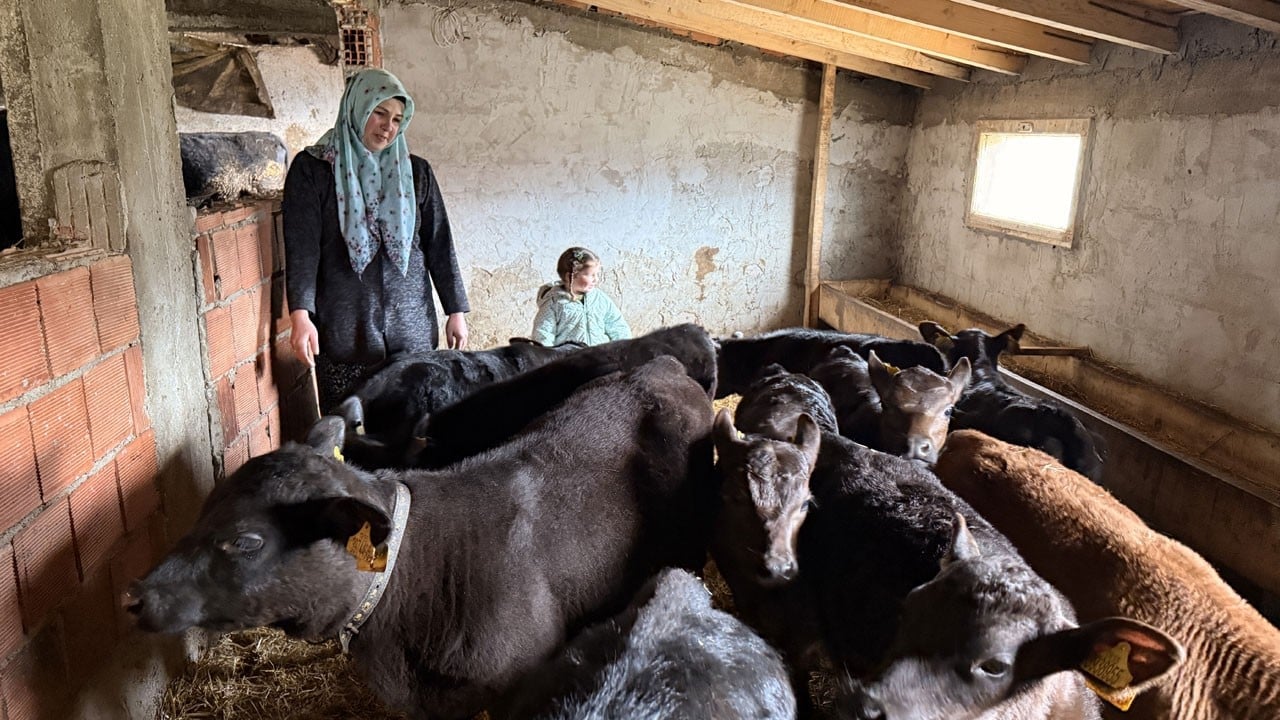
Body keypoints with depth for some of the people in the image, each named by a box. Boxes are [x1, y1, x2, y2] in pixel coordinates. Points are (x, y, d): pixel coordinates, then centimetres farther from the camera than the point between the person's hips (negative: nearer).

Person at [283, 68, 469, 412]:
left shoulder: (415, 171, 10)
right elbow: (302, 246, -7)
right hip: (344, 330, -2)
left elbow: (439, 243, 9)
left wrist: (456, 310, 6)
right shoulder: (312, 169, 1)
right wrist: (301, 315, -18)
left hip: (411, 327, 2)